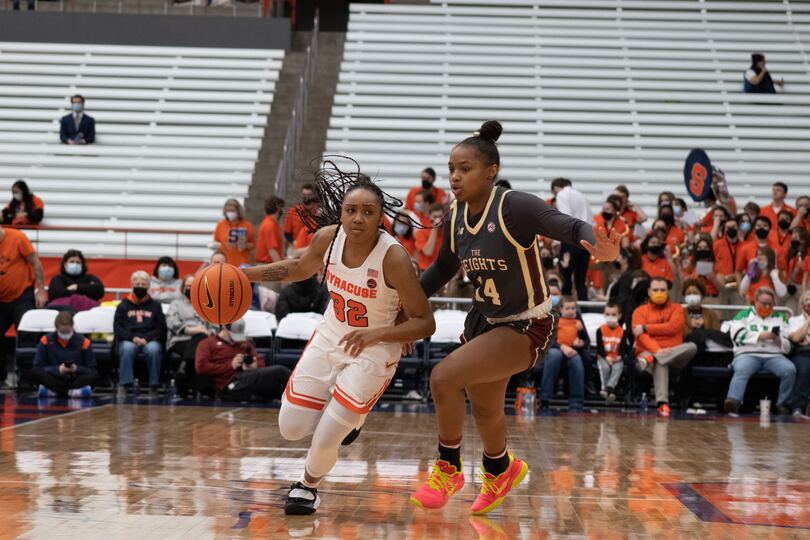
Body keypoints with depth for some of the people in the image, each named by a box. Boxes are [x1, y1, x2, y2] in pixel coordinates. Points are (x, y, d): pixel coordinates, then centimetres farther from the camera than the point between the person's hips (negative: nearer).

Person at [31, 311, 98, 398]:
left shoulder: (83, 342, 4)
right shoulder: (46, 340, 4)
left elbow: (92, 371, 5)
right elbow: (37, 367, 1)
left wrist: (77, 369, -15)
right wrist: (57, 370, -14)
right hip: (53, 380, 0)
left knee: (94, 375, -29)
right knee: (34, 372, -27)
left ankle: (53, 391, -34)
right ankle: (72, 392, -33)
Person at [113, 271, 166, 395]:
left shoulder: (155, 305, 17)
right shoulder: (123, 305, 16)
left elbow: (161, 329, 8)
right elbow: (117, 328, 6)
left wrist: (146, 339, -10)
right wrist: (133, 338, -13)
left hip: (150, 341, 0)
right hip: (128, 340, 0)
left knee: (153, 349, -35)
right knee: (127, 348, -36)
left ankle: (153, 386, -31)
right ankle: (124, 385, -38)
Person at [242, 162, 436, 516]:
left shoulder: (393, 257, -27)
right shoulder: (328, 237, -12)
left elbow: (425, 323, -21)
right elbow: (298, 268, 12)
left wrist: (376, 333, -35)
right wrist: (244, 274, 5)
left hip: (373, 352, -5)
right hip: (329, 338, 5)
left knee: (325, 440, -8)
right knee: (291, 429, 5)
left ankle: (308, 485, 27)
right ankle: (347, 417, 35)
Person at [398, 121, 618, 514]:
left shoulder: (514, 207, -23)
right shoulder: (456, 217, -3)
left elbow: (572, 228, -32)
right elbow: (443, 268, 14)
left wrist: (602, 249, -53)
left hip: (526, 327, -7)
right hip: (483, 320, 7)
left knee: (444, 378, -23)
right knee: (484, 410, 21)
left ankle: (448, 468, 1)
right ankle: (501, 470, 54)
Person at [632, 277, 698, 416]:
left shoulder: (676, 309, 15)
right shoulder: (640, 311, 11)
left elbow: (673, 327, -6)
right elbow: (642, 336, -6)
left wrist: (645, 327, -8)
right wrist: (657, 350, -25)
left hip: (673, 352, 3)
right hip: (648, 351, -3)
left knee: (692, 347, -30)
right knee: (660, 364, -39)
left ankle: (650, 360, -42)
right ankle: (662, 403, -54)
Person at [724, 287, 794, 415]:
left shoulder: (780, 318, 24)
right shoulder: (744, 315, 18)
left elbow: (787, 347, 19)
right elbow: (737, 334, -1)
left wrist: (779, 340, -3)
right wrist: (760, 336, -8)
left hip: (774, 355, 2)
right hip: (748, 354, -2)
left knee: (790, 369, -29)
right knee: (741, 370, -36)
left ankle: (783, 404, -22)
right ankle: (733, 401, -56)